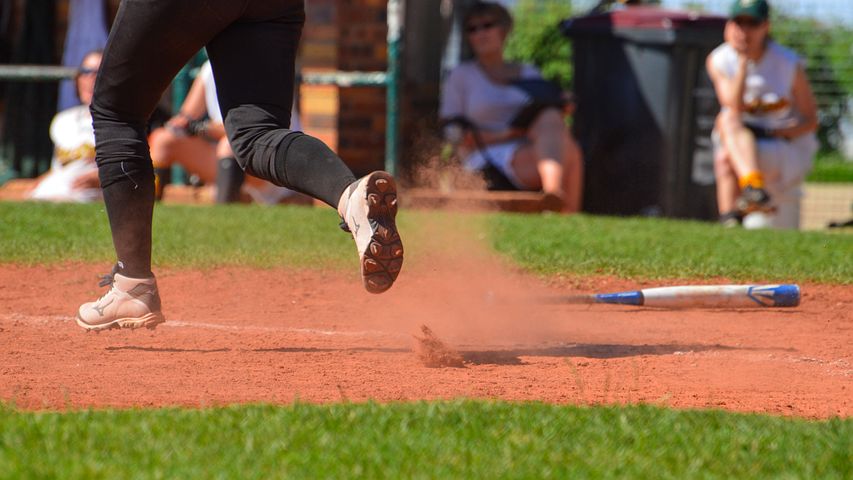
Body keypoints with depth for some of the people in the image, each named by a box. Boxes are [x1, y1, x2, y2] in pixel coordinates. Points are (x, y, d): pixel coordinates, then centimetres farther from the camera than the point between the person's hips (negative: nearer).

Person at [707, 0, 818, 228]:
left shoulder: (788, 64, -10)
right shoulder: (719, 61, -4)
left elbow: (811, 121, -4)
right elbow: (734, 109, -20)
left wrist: (773, 132, -20)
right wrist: (744, 62, -24)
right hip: (738, 141, 3)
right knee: (727, 119, -33)